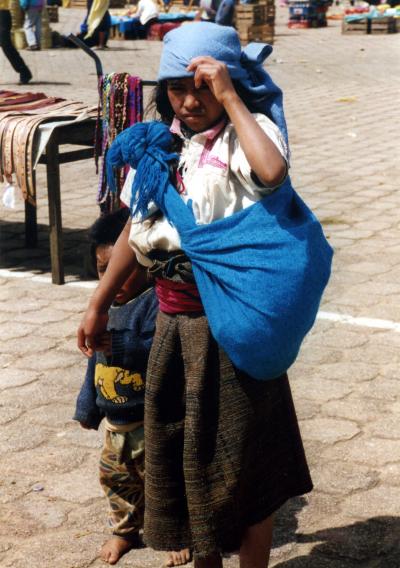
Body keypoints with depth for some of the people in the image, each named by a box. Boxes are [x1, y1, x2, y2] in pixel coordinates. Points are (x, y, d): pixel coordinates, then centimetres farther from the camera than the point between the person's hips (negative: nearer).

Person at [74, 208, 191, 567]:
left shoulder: (156, 301, -19)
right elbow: (97, 359, 16)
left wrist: (118, 343, -37)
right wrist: (89, 406, 20)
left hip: (150, 419, -8)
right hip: (115, 421, 8)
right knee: (116, 477, 20)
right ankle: (126, 530, 40)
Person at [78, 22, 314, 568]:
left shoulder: (249, 131, -13)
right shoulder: (159, 143, 4)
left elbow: (273, 173, -38)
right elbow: (136, 230, 13)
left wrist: (229, 99, -29)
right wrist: (99, 304, 19)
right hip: (175, 324, 6)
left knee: (239, 461, 6)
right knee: (184, 456, 18)